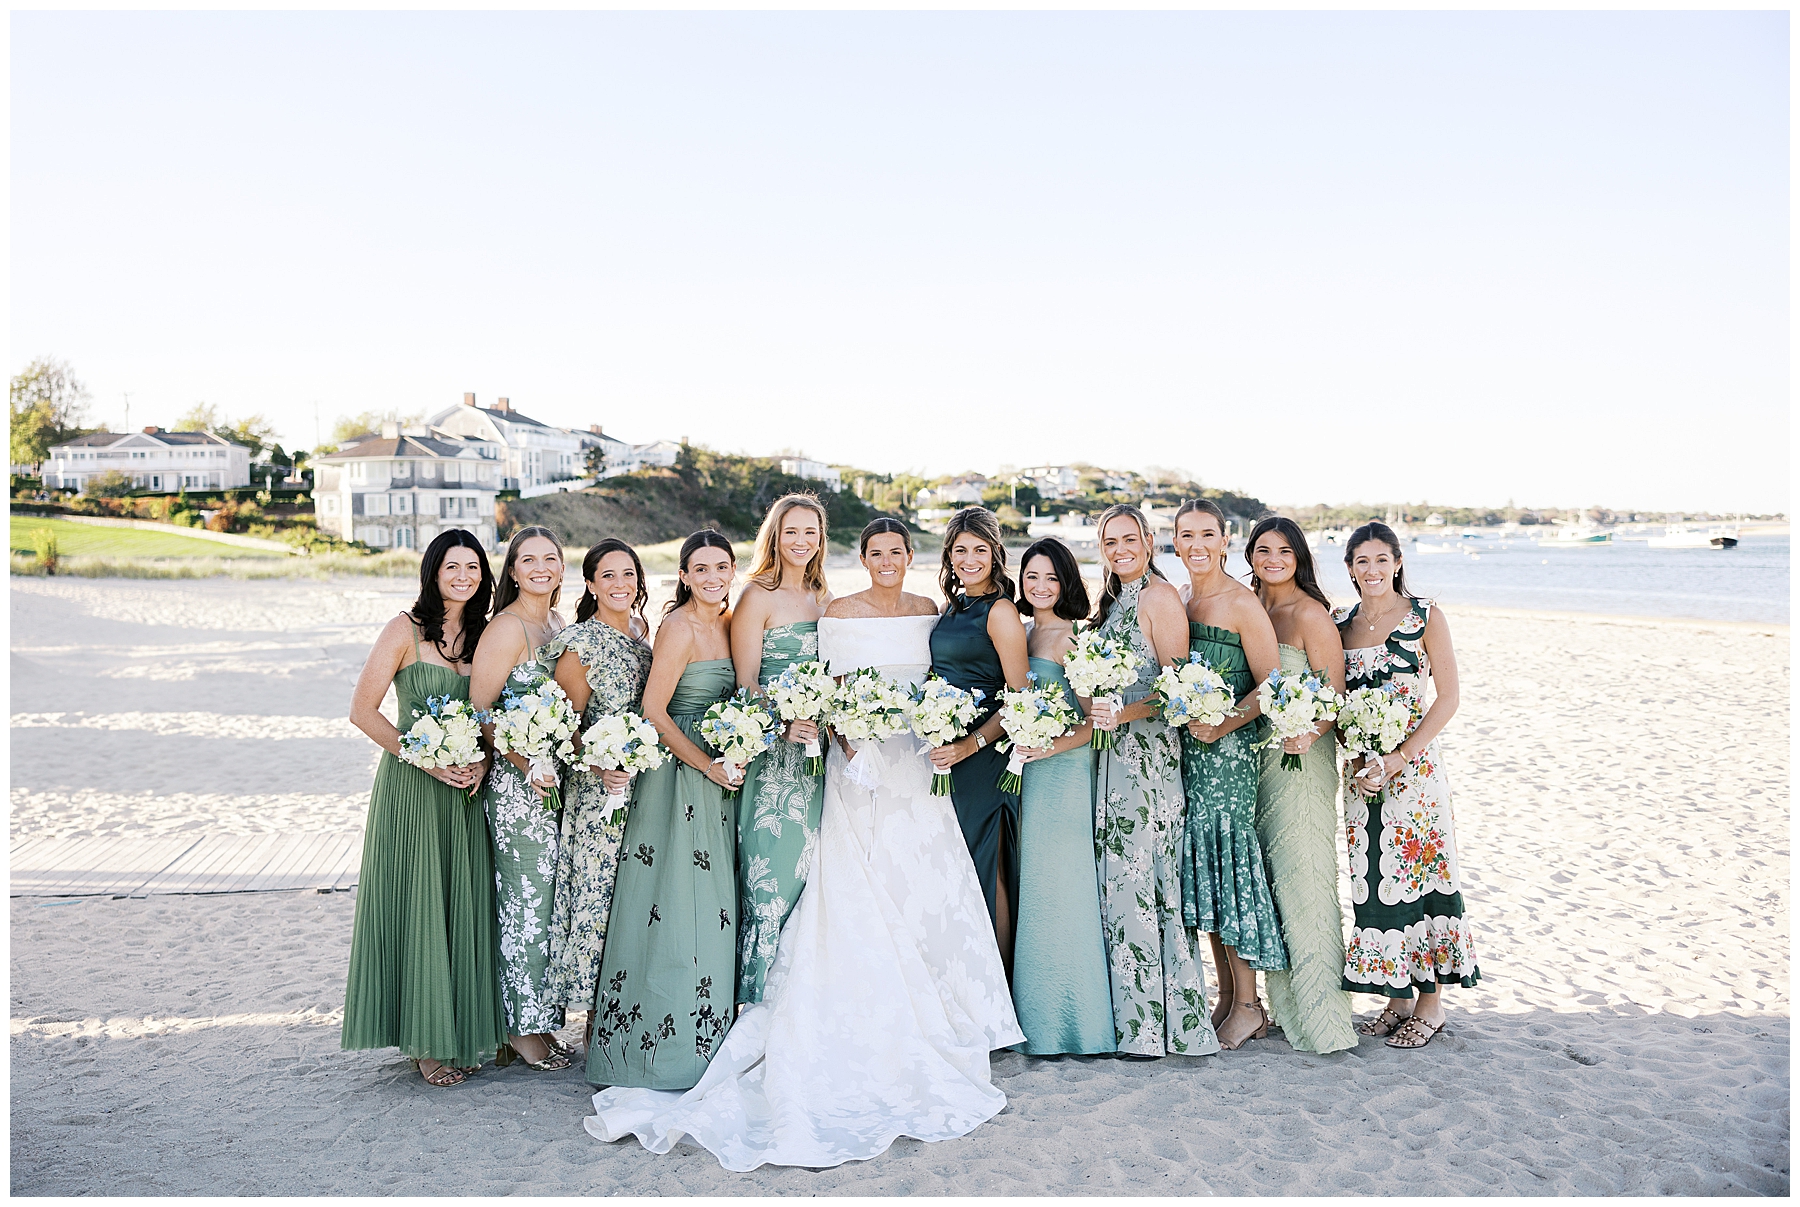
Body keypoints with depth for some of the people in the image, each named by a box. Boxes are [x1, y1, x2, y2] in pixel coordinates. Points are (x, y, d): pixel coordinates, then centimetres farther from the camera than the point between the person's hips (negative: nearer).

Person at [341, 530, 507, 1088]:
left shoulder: (483, 633, 9)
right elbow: (362, 710, -8)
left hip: (467, 789, 5)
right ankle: (424, 1041, 12)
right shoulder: (406, 629, -6)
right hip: (411, 786, -5)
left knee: (464, 905, 9)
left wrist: (483, 760, -6)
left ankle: (461, 1033, 22)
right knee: (416, 904, 0)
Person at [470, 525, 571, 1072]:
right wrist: (527, 765, -22)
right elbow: (478, 711, -15)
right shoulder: (507, 628, -12)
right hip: (518, 781, -8)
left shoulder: (557, 622, 13)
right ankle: (524, 1028, 13)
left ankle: (539, 1020, 24)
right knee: (526, 902, 0)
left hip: (558, 776, 8)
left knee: (549, 899, 13)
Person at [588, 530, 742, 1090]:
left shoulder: (730, 623, 10)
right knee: (674, 904, -3)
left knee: (714, 906, 12)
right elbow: (653, 711, -16)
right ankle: (666, 1047, 8)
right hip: (678, 772, -8)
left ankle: (707, 1036, 24)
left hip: (719, 775, 8)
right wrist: (708, 766, -17)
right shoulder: (679, 626, -14)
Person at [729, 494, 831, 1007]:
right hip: (772, 752, -6)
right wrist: (783, 724, -23)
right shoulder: (757, 597, -5)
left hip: (818, 748, 6)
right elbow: (745, 682, -9)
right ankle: (764, 995, 5)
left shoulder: (825, 598, 14)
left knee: (813, 866, 8)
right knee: (772, 869, -5)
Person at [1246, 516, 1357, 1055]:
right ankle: (1282, 998, 21)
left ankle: (1319, 1008, 5)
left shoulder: (1310, 614, -9)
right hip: (1255, 753, 7)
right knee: (1267, 874, 10)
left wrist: (1308, 734, -29)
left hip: (1302, 755, -7)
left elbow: (1336, 695, -12)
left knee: (1301, 871, -5)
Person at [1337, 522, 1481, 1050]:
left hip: (1413, 766, -4)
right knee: (1375, 881, 7)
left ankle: (1429, 1002, 14)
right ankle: (1396, 997, 21)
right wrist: (1356, 755, -6)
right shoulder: (1340, 623, 8)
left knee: (1418, 875, 0)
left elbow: (1448, 699, -7)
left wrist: (1397, 758, -15)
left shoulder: (1426, 617, -3)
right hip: (1362, 770, 4)